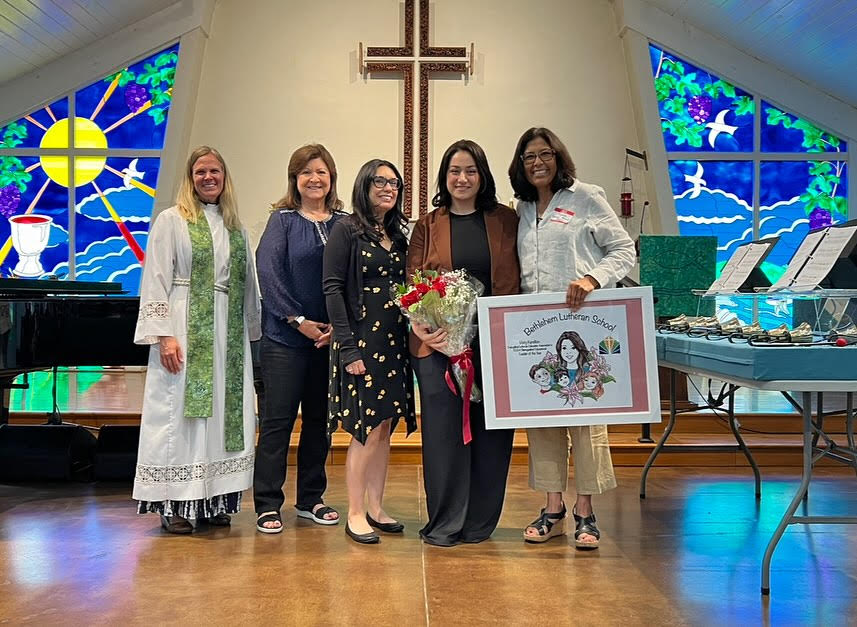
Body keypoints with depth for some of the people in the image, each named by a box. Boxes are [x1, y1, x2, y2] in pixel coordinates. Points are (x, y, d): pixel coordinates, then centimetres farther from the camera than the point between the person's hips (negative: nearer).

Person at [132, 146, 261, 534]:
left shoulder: (235, 228, 15)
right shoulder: (171, 220, 1)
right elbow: (156, 281, -5)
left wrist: (252, 334, 13)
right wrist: (164, 335, -14)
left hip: (228, 336, 5)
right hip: (187, 332, -5)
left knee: (224, 412, 6)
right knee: (181, 413, -3)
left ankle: (214, 501, 16)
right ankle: (175, 505, 6)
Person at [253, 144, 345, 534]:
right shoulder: (282, 219, 1)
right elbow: (268, 272, -9)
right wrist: (299, 320, -14)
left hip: (330, 337, 4)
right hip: (285, 337, -3)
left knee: (319, 419, 11)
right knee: (277, 420, -1)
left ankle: (311, 499, 24)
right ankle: (267, 505, 8)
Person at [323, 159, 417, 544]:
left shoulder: (399, 234, 15)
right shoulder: (346, 230, -4)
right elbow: (333, 289, -10)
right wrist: (347, 347, -16)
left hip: (394, 340, 6)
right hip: (361, 340, -6)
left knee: (385, 426, 10)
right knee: (368, 428, -5)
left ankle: (375, 507, 21)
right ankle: (355, 515, 7)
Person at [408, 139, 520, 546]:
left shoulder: (505, 220, 10)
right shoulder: (428, 226, 9)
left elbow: (516, 281, 9)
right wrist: (421, 326, -14)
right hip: (439, 344, -1)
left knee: (490, 430, 5)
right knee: (443, 431, 0)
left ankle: (480, 521, 20)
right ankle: (445, 524, 13)